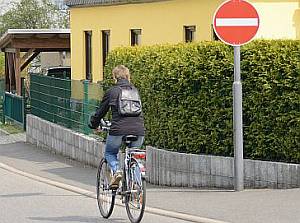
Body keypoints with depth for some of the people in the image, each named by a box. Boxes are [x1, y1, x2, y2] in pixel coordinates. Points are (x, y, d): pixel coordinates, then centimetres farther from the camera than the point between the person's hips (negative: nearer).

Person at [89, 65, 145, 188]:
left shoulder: (111, 91, 6)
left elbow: (100, 111, 14)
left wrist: (93, 125, 31)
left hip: (118, 130, -3)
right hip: (138, 131, 3)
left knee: (110, 153, 21)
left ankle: (116, 170, -8)